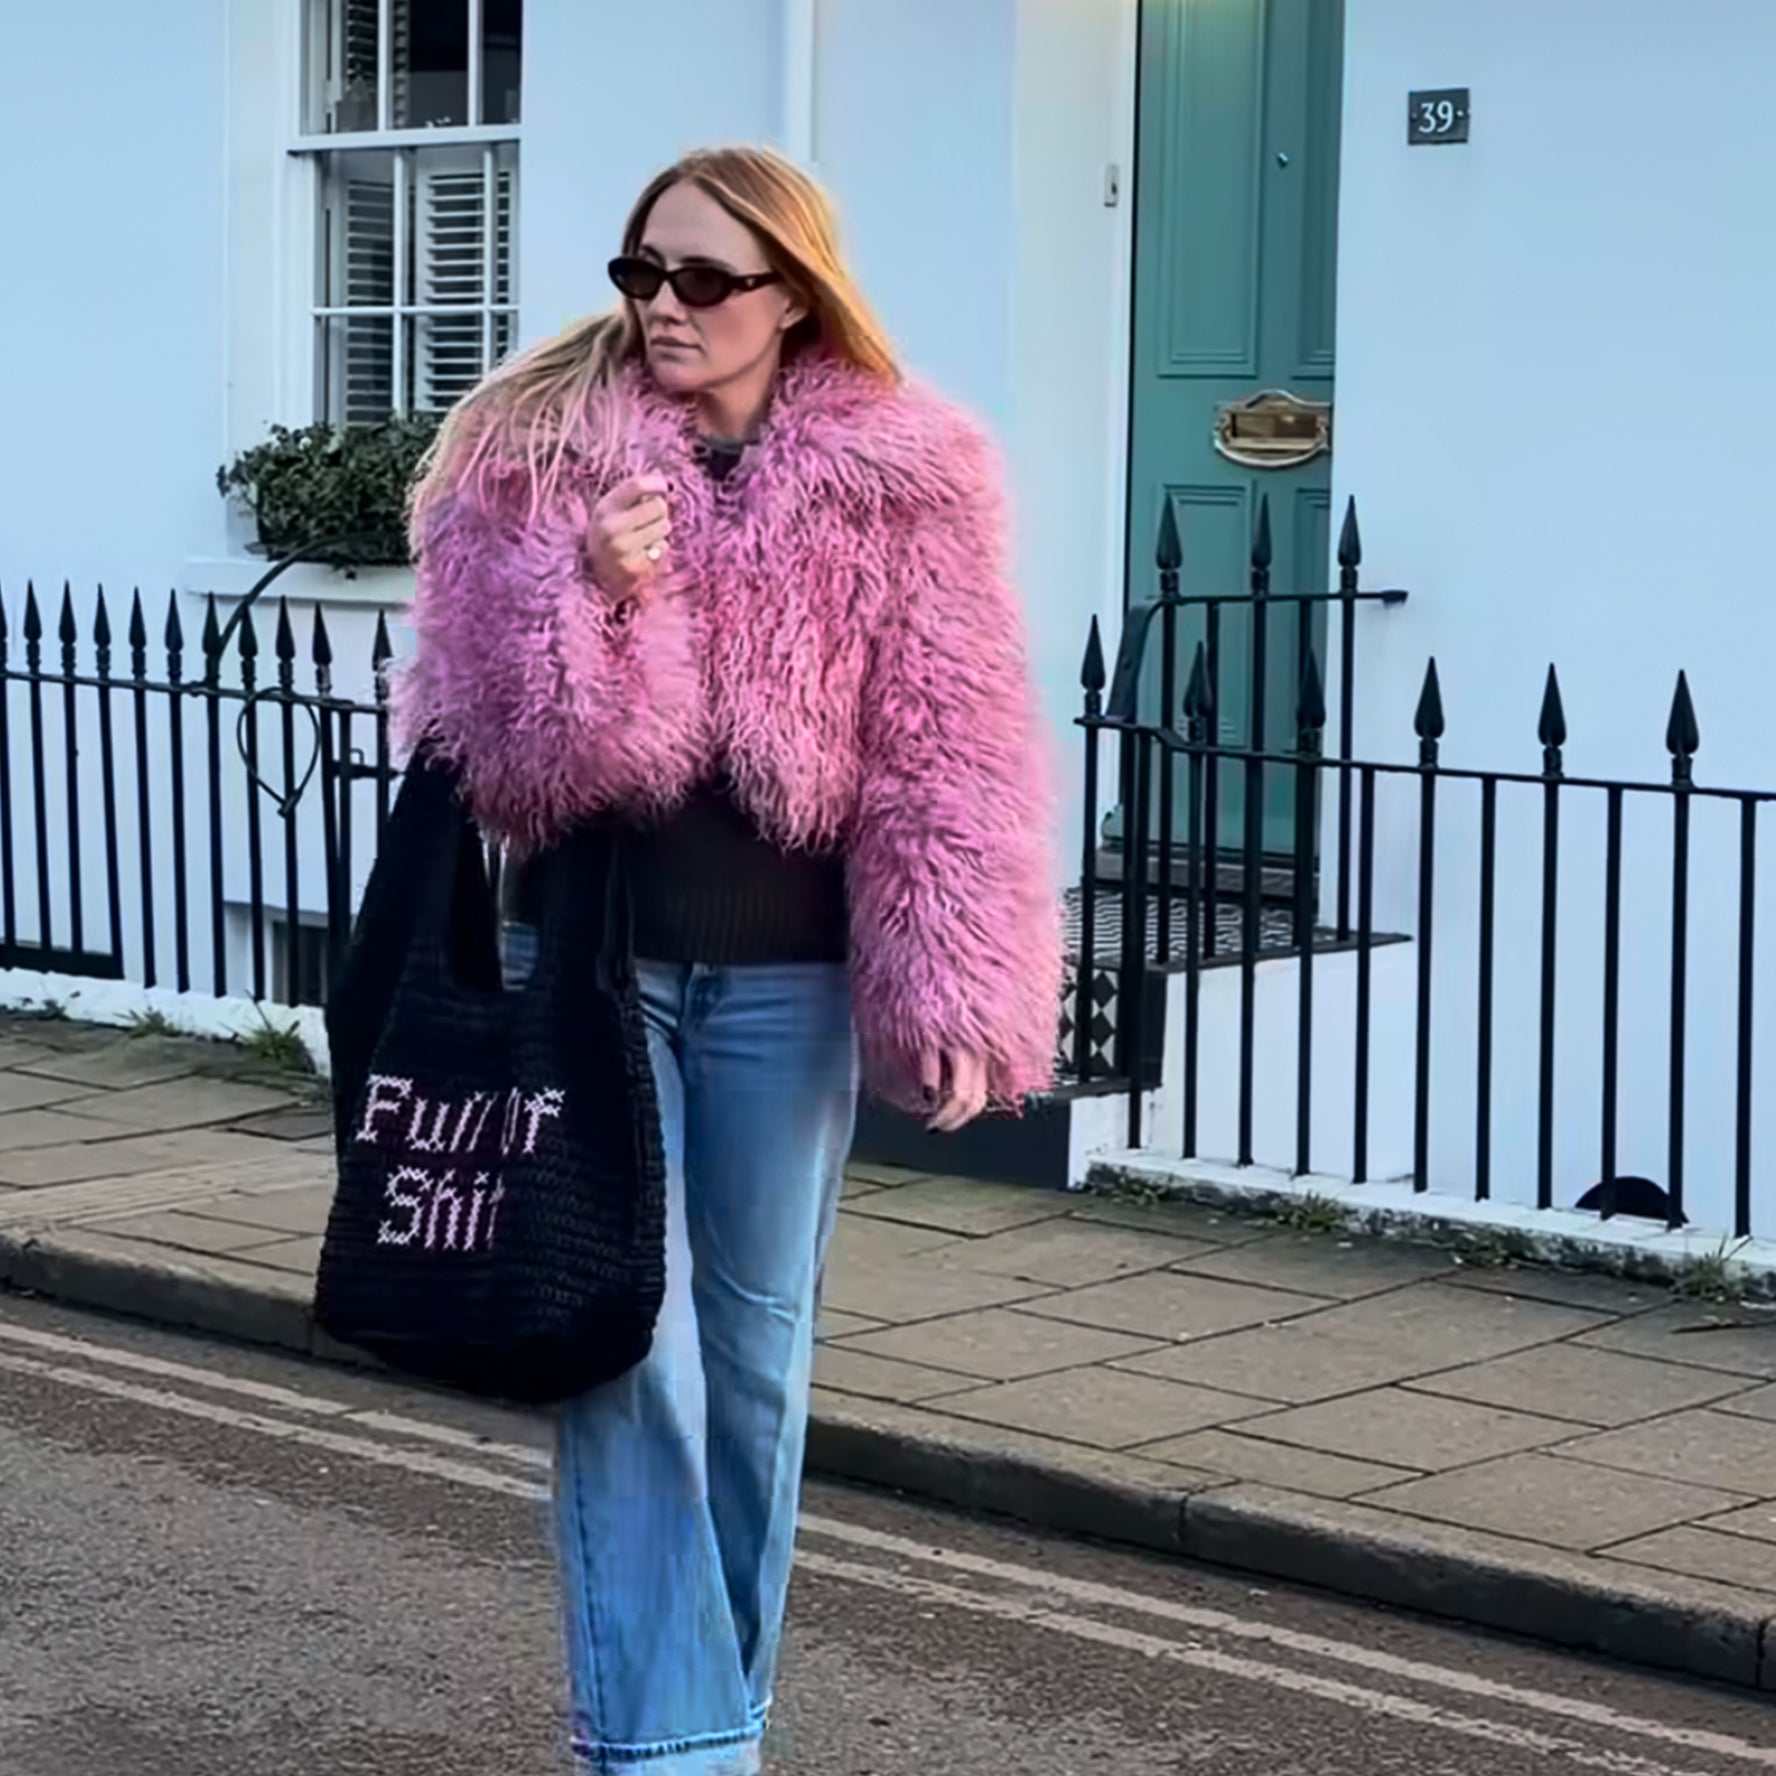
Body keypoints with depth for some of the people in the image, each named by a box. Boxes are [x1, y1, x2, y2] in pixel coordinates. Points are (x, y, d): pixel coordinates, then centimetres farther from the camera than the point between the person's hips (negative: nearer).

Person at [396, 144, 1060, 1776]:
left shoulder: (905, 482, -5)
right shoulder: (535, 449, -2)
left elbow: (945, 757, -7)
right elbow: (486, 729, -5)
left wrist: (954, 995, -13)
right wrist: (591, 592, -23)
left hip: (784, 971, 1)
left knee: (755, 1345, 12)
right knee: (627, 1346, -6)